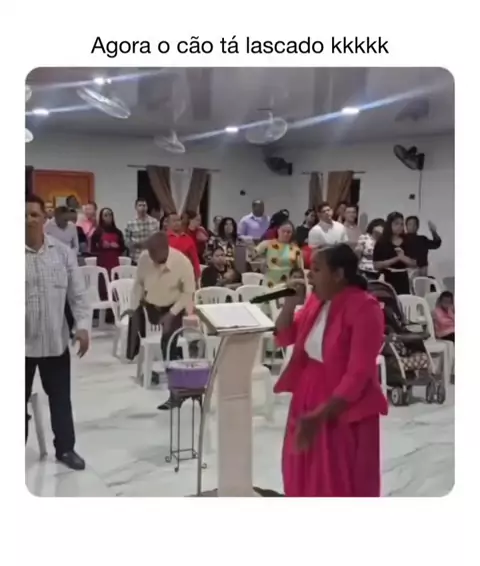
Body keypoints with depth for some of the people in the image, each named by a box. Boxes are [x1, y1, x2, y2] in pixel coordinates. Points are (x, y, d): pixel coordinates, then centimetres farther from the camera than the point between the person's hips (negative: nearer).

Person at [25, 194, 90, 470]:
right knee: (19, 399, 11)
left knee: (61, 397, 13)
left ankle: (65, 448, 29)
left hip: (55, 339, 2)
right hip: (23, 340, -2)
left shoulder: (63, 252, 1)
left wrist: (82, 326, -7)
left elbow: (77, 293, 3)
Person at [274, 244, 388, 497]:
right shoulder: (317, 300, 3)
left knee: (342, 486, 6)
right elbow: (283, 338, 11)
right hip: (308, 401, 7)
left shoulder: (364, 308, -19)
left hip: (345, 411, -7)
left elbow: (358, 374, -22)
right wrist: (290, 303, -6)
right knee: (306, 479, 16)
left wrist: (320, 415, -25)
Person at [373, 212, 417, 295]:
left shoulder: (407, 242, 8)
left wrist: (403, 258, -12)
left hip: (403, 280, 3)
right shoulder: (382, 242, -2)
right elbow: (376, 265, -9)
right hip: (387, 280, -3)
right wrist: (396, 259, -15)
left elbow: (414, 264, 7)